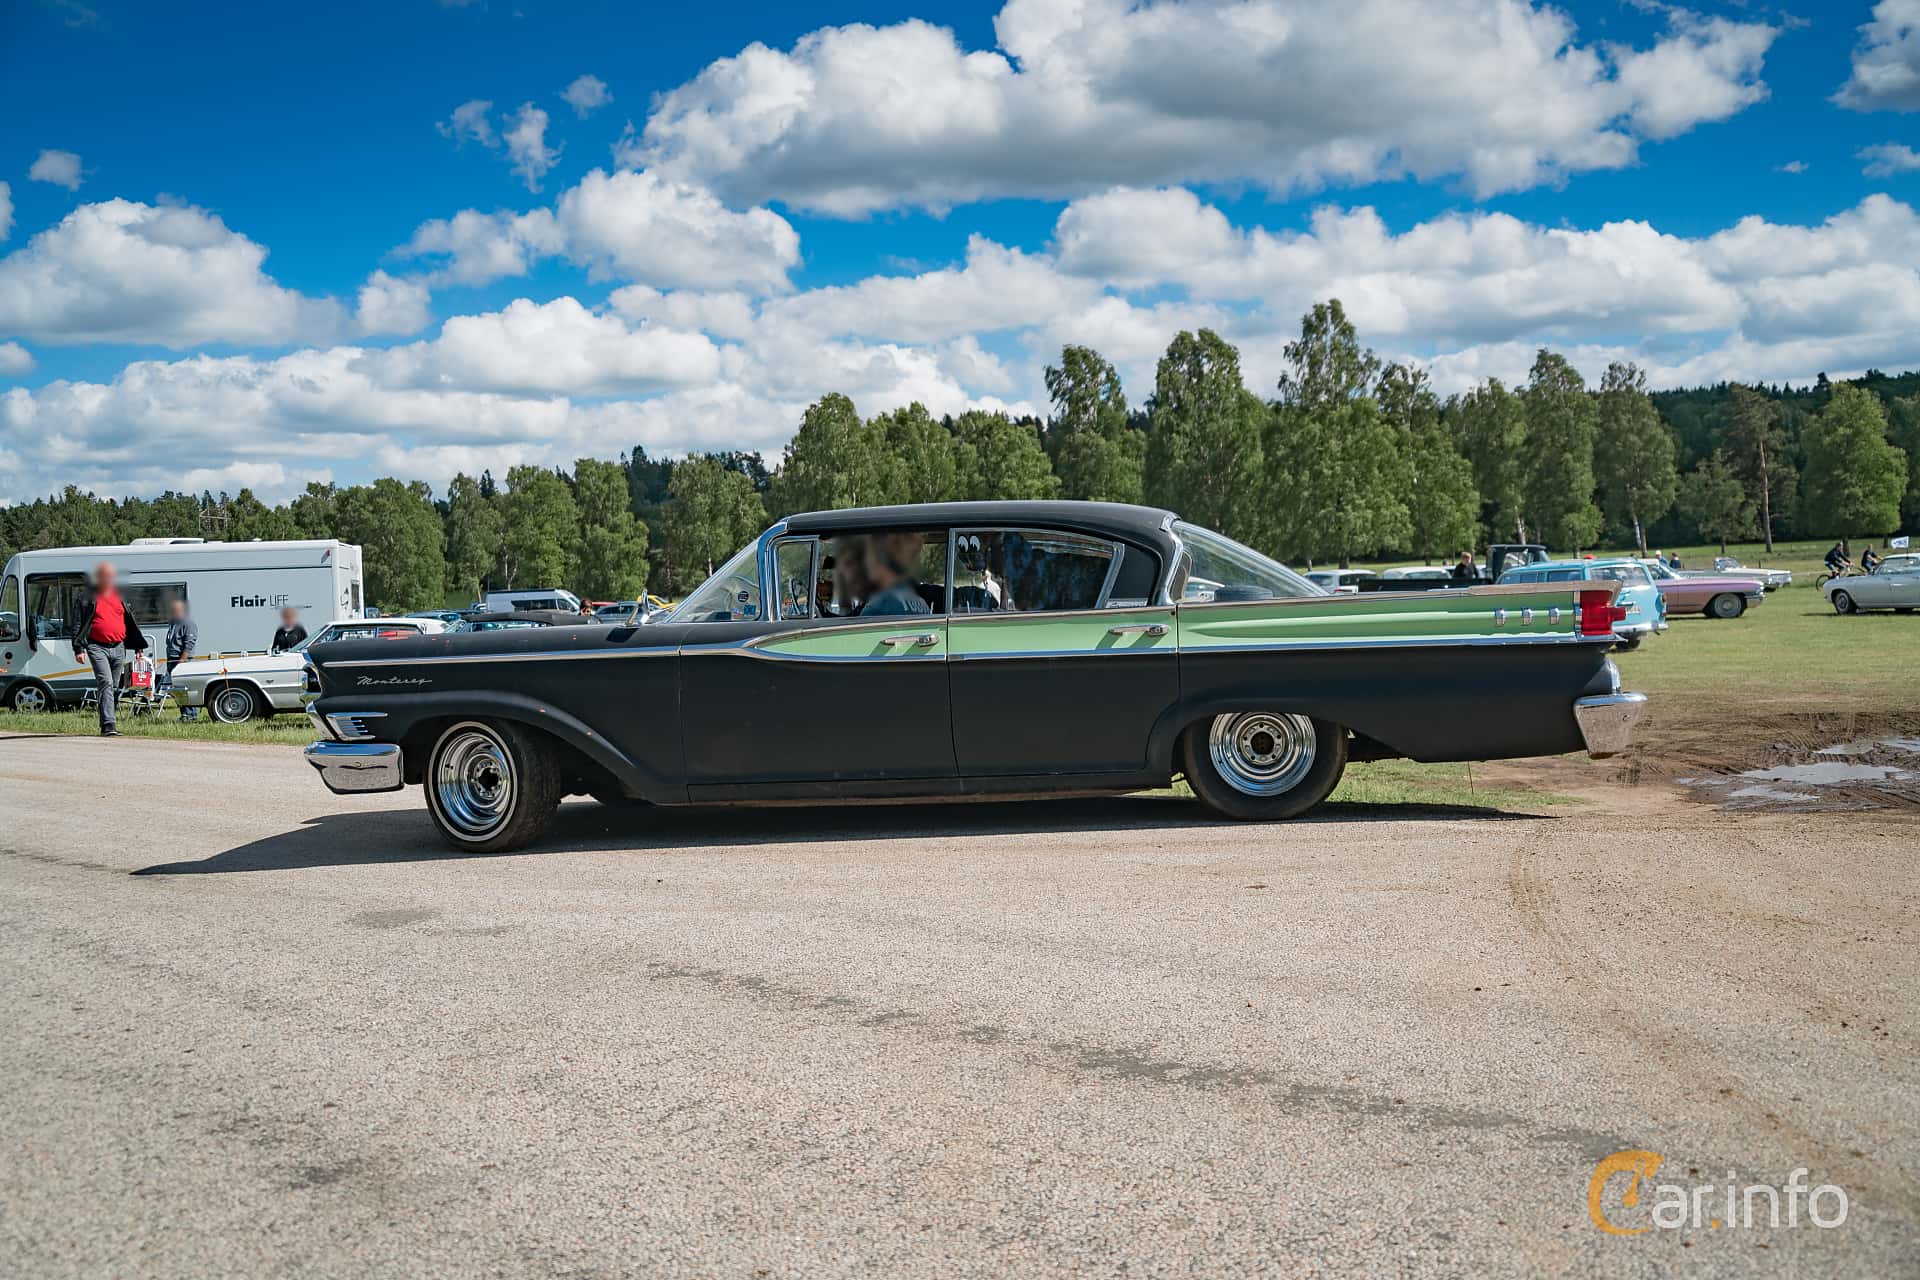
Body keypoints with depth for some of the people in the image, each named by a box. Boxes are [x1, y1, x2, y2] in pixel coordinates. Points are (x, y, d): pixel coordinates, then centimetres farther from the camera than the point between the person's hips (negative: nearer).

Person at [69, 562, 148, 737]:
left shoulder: (120, 597, 17)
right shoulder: (90, 598, 3)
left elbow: (131, 623, 23)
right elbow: (78, 624, 1)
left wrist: (139, 647, 19)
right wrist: (78, 648, -9)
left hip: (118, 648, 5)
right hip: (97, 647, -5)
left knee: (114, 688, 10)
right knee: (106, 684, -18)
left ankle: (107, 724, 23)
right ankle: (108, 724, -23)